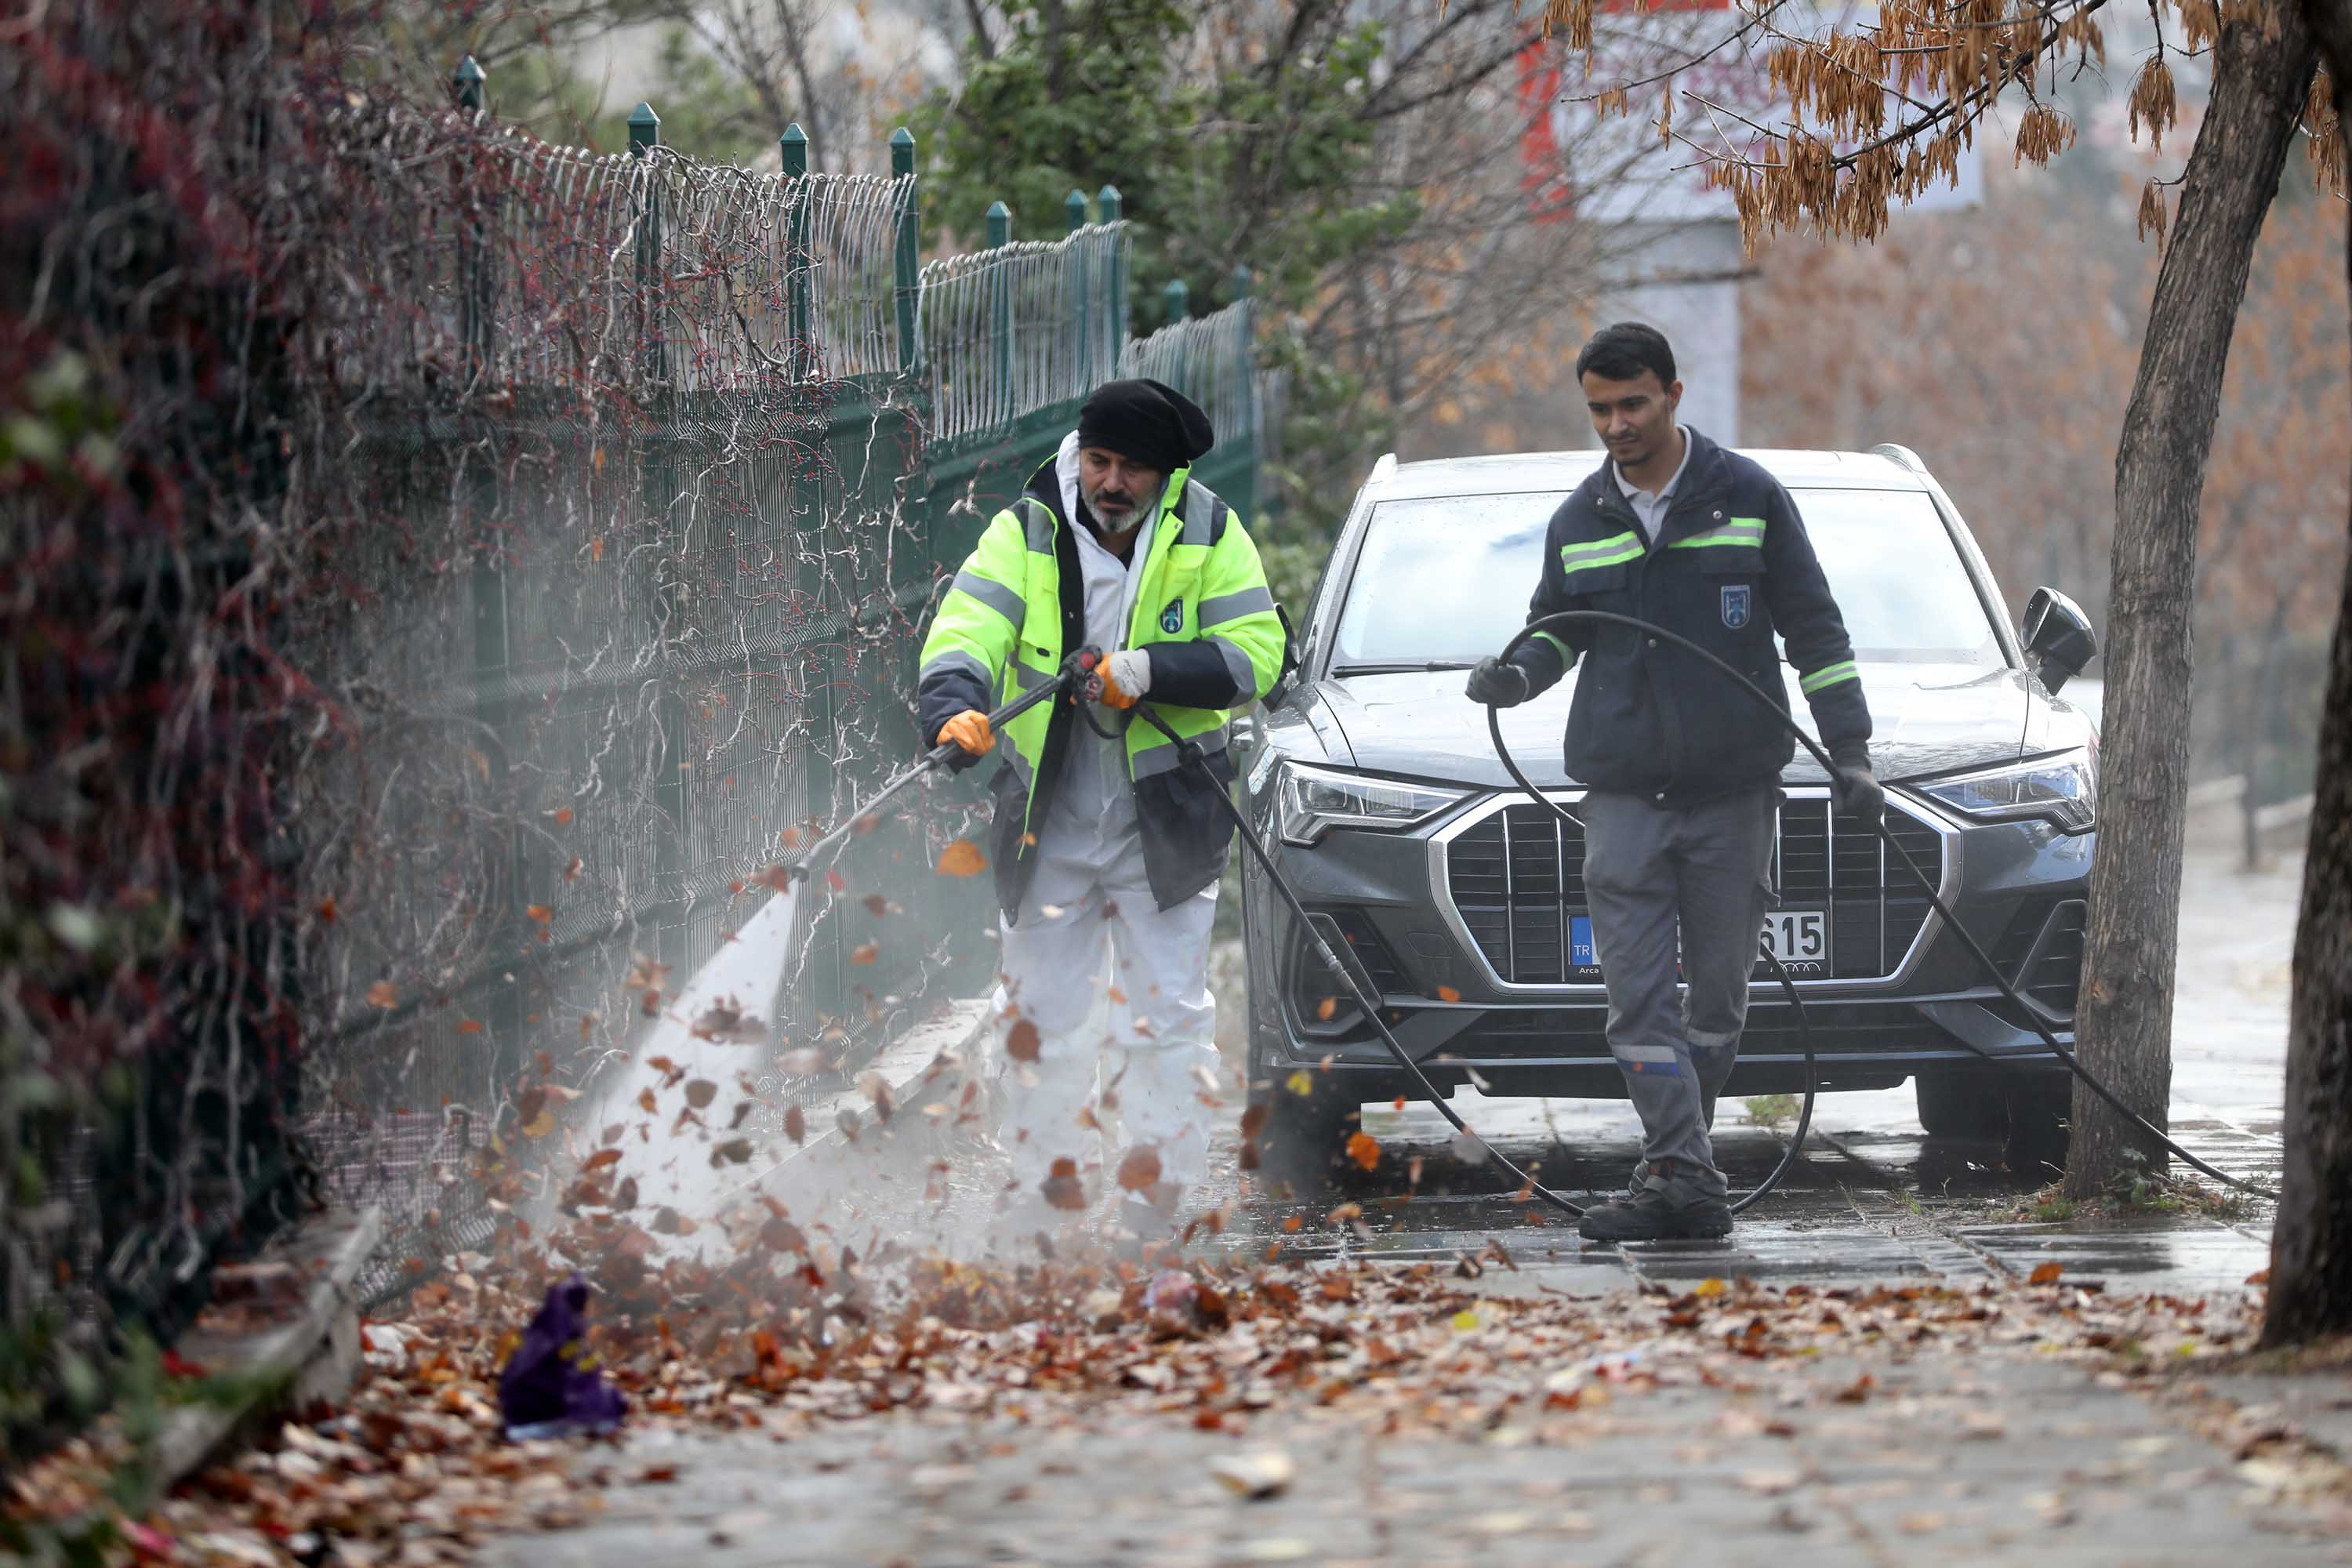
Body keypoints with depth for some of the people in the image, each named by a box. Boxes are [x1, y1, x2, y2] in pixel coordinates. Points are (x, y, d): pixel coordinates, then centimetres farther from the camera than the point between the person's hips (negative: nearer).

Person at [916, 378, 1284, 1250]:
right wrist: (955, 706, -38)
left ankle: (1152, 1203, 4)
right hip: (1052, 825, 1)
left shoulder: (1208, 536, -1)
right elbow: (967, 628, -17)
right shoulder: (1026, 533, -2)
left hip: (1163, 825, -1)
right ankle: (1046, 1191, 17)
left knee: (1168, 1015, -1)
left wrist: (1147, 671, -22)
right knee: (1038, 1013, 6)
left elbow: (1257, 653, -8)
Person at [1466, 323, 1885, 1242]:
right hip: (1622, 792, 2)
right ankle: (1686, 1180, -13)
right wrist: (1518, 673, -2)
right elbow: (1557, 628, 21)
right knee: (1639, 997, -9)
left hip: (1734, 788, -2)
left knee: (1718, 993, 4)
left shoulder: (1748, 499, 2)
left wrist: (1849, 751, -1)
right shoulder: (1579, 523, 10)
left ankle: (1674, 1163, 15)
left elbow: (1814, 629, 5)